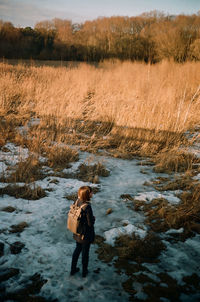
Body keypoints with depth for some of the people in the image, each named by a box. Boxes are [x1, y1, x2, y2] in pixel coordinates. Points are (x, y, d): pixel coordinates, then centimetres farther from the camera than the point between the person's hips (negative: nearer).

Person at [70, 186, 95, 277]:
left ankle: (73, 269, 42)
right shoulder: (87, 207, -32)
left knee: (78, 249, 27)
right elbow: (90, 223, -25)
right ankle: (84, 272, 38)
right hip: (86, 234, -6)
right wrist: (93, 218, -3)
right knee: (85, 252, 17)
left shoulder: (77, 202, -11)